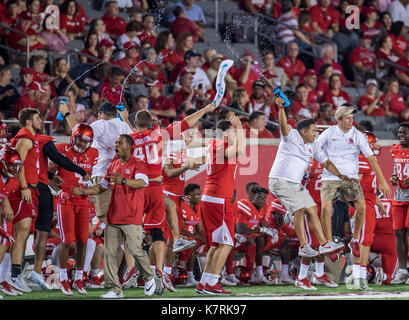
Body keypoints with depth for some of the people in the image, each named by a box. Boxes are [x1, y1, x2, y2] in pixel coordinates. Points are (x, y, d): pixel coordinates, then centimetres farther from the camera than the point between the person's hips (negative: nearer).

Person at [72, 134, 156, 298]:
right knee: (109, 251, -1)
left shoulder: (138, 164, -4)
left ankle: (149, 278, 16)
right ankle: (115, 289, 3)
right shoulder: (113, 166, 18)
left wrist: (123, 181, -38)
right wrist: (84, 191, 8)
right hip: (114, 216, 7)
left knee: (135, 249, -11)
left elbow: (142, 182, -22)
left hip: (131, 217, -7)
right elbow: (102, 186, 23)